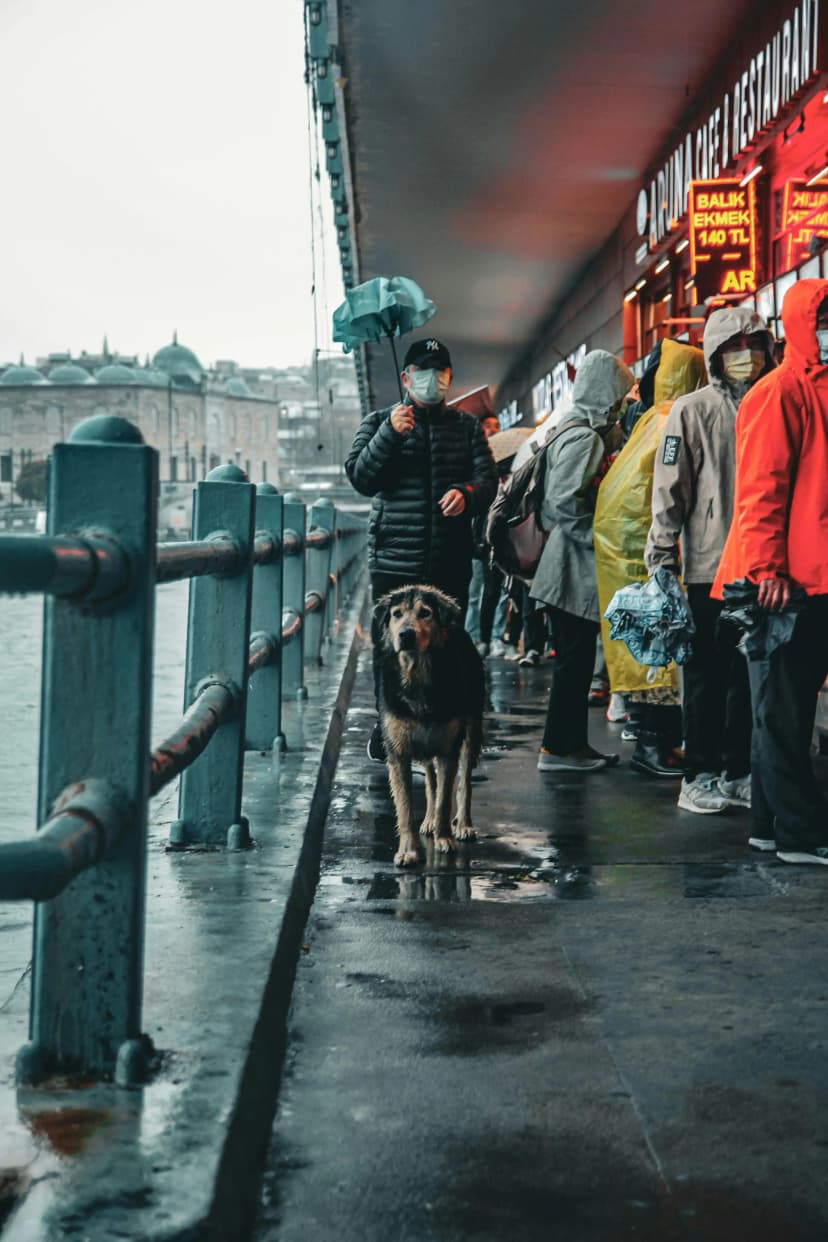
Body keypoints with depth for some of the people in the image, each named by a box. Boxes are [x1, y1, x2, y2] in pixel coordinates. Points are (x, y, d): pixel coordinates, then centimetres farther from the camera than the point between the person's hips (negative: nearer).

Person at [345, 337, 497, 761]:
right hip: (394, 561, -1)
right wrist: (390, 435, -18)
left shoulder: (467, 426, 14)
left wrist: (467, 494, -18)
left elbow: (488, 480, 5)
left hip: (450, 563, 1)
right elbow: (361, 478, -3)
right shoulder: (379, 422, 9)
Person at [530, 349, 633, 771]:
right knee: (574, 657, -4)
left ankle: (573, 744, 19)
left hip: (578, 565, 10)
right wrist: (600, 536, -16)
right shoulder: (584, 437, -16)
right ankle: (557, 748, 2)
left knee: (576, 657, 13)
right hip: (575, 566, -10)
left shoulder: (585, 431, 16)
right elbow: (564, 502, -23)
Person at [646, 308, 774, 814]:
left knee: (751, 672, 9)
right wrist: (661, 558, -9)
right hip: (710, 564, -4)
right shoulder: (693, 410, -2)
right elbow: (669, 489, -4)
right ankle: (700, 776, 11)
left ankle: (737, 772, 19)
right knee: (707, 672, 3)